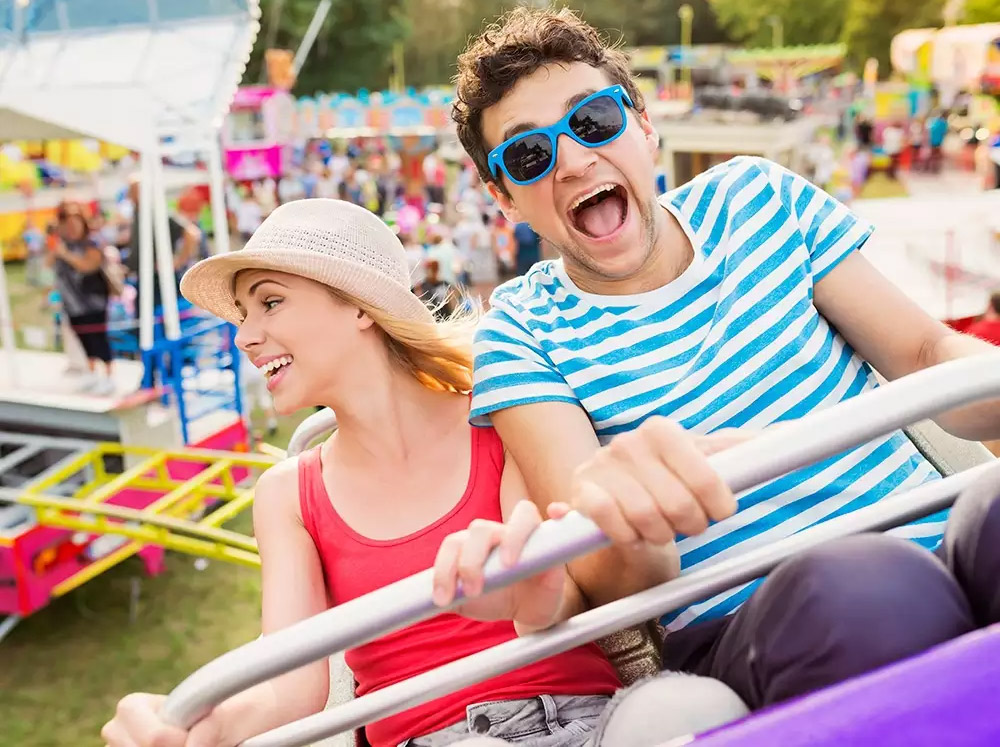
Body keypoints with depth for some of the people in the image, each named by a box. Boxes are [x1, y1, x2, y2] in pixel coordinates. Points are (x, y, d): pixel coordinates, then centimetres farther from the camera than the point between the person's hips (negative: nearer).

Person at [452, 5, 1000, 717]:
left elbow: (925, 355, 10)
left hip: (936, 548, 4)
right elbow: (610, 589, -12)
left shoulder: (757, 198, 9)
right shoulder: (522, 334, -2)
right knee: (849, 586, -37)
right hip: (745, 628, -3)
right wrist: (633, 537, -38)